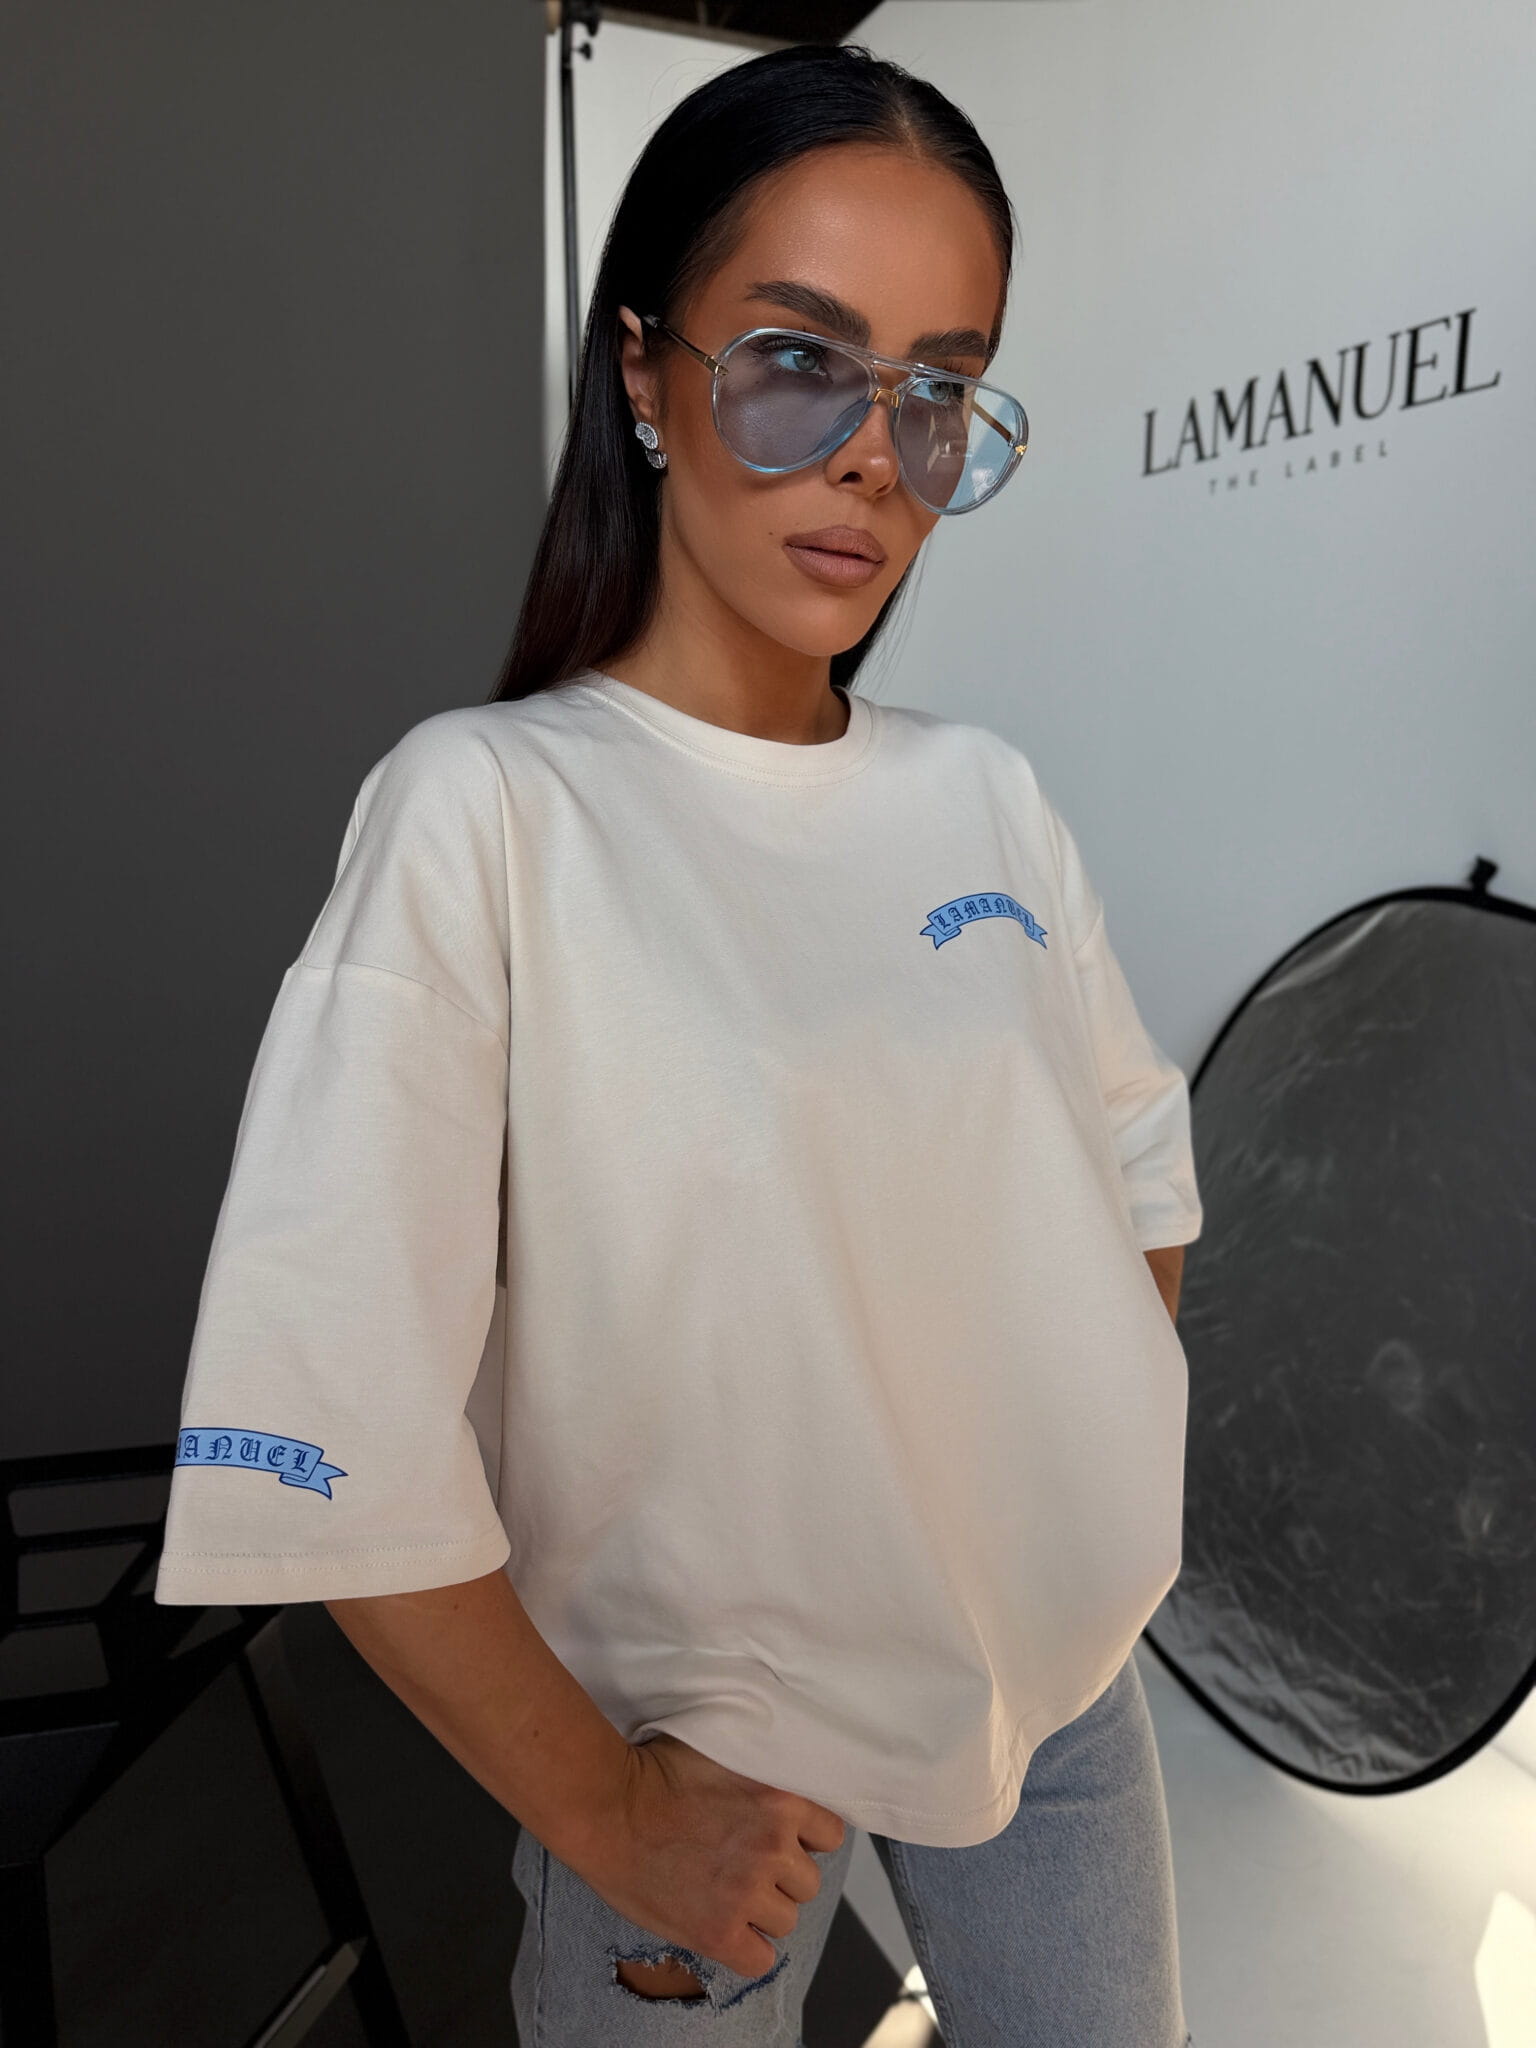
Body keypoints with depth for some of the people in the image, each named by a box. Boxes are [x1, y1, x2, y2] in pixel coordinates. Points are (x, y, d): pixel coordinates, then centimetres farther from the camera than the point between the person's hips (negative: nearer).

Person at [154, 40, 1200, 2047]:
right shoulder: (484, 809, -19)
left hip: (1055, 1672, 5)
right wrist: (602, 1812, -13)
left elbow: (1135, 1175, 9)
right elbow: (317, 1427, -21)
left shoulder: (985, 794, -2)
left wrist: (1086, 1495, 1)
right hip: (695, 1744, -4)